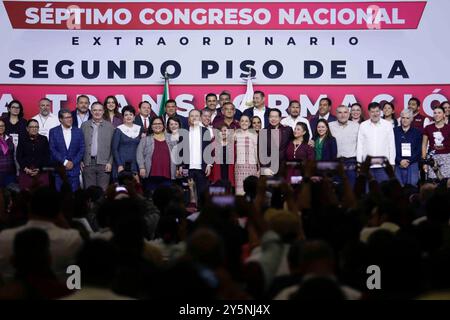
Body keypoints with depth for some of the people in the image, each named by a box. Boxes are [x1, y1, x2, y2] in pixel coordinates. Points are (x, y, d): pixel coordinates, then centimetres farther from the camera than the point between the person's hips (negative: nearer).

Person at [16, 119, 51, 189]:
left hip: (41, 171, 0)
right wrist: (25, 168, -7)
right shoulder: (22, 139, 9)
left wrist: (39, 169, -7)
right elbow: (18, 156, 7)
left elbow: (47, 156, 4)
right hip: (25, 172, 0)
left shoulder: (43, 139, 8)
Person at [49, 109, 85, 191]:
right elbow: (52, 150, -4)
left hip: (74, 169, 1)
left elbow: (82, 149, 5)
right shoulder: (53, 132, 3)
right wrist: (65, 162, -11)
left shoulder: (78, 131, 8)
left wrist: (73, 163, -7)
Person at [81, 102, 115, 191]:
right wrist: (81, 161, 1)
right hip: (88, 163, 1)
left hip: (104, 163, -1)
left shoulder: (110, 126, 6)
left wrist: (110, 162, -4)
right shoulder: (84, 126, 10)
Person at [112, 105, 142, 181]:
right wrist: (119, 165, -11)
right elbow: (114, 149, -4)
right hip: (121, 164, -3)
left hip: (135, 164, 3)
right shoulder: (119, 130, 0)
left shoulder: (139, 129, 10)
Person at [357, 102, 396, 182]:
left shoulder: (388, 125, 4)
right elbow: (359, 145, 7)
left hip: (383, 165, -1)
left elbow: (391, 145, 5)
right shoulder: (363, 126, 6)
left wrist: (392, 163, 2)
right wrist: (359, 163, 3)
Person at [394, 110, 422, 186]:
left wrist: (409, 161, -8)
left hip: (412, 164, 0)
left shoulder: (417, 132, 8)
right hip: (398, 165, 0)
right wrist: (400, 161, -10)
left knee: (412, 185, -4)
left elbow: (419, 150, 3)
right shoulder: (394, 131, 7)